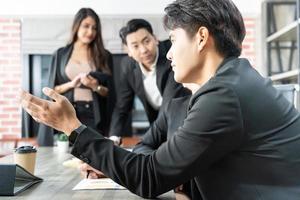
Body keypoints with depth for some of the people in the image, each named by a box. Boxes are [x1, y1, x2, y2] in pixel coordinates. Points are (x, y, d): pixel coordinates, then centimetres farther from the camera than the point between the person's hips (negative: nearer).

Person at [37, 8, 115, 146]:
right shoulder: (60, 54, 8)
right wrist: (71, 84, -12)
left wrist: (96, 87, -13)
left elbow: (110, 93, 6)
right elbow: (52, 89, 4)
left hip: (93, 117, 0)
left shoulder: (104, 56, 7)